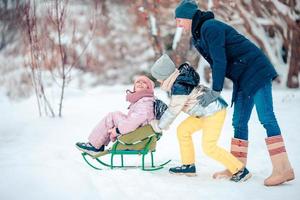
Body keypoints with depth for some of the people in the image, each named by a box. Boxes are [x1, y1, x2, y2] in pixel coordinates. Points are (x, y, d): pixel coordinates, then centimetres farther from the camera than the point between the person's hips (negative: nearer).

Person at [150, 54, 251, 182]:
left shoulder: (179, 86, -24)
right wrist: (163, 122, 15)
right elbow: (173, 106, 15)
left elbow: (173, 110, -18)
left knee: (209, 147, -10)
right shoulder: (178, 78, 5)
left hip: (214, 112, -10)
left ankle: (240, 170, -3)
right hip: (207, 111, 10)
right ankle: (189, 166, 18)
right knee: (183, 130, 11)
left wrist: (159, 126, -5)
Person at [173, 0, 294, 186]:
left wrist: (215, 91, -15)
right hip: (243, 79, 10)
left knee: (266, 118, -14)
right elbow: (215, 62, 18)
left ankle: (283, 169, -15)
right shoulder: (199, 34, 16)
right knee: (239, 122, 9)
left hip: (256, 71, -10)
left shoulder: (209, 27, -14)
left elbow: (220, 60, -18)